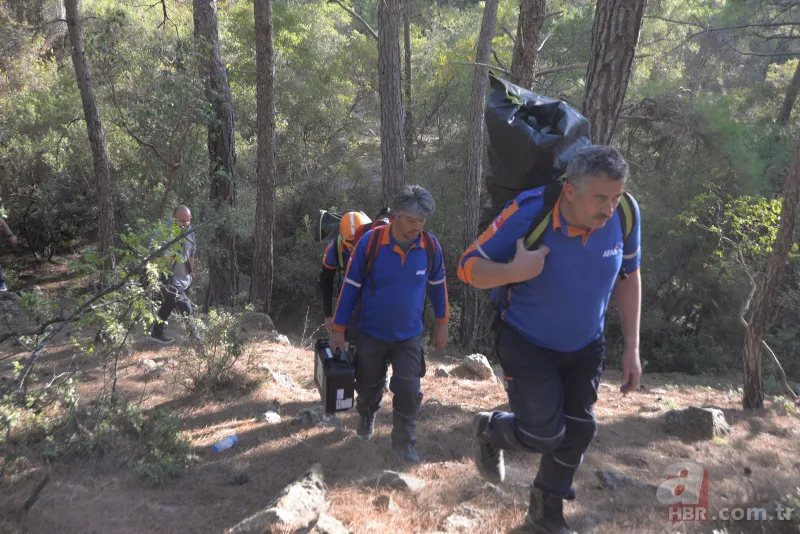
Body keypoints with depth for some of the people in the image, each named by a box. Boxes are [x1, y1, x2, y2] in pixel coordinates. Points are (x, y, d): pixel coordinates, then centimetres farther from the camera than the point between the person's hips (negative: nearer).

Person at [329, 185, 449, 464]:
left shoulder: (430, 246, -13)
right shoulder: (370, 242, -19)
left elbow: (438, 285, 4)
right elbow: (350, 286, -11)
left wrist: (442, 324, 9)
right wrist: (338, 329, -8)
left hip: (409, 336, 1)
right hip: (371, 334, 0)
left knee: (408, 391, -5)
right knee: (368, 386, 18)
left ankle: (404, 447, 13)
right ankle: (366, 419, 49)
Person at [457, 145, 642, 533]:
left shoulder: (625, 214, -17)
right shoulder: (528, 213, -29)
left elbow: (628, 279, -1)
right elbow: (469, 267, -20)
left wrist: (631, 347, -1)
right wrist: (516, 271, -40)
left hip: (585, 346, 5)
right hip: (527, 344, -4)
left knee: (578, 430, 9)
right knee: (544, 434, -6)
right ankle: (489, 431, 30)